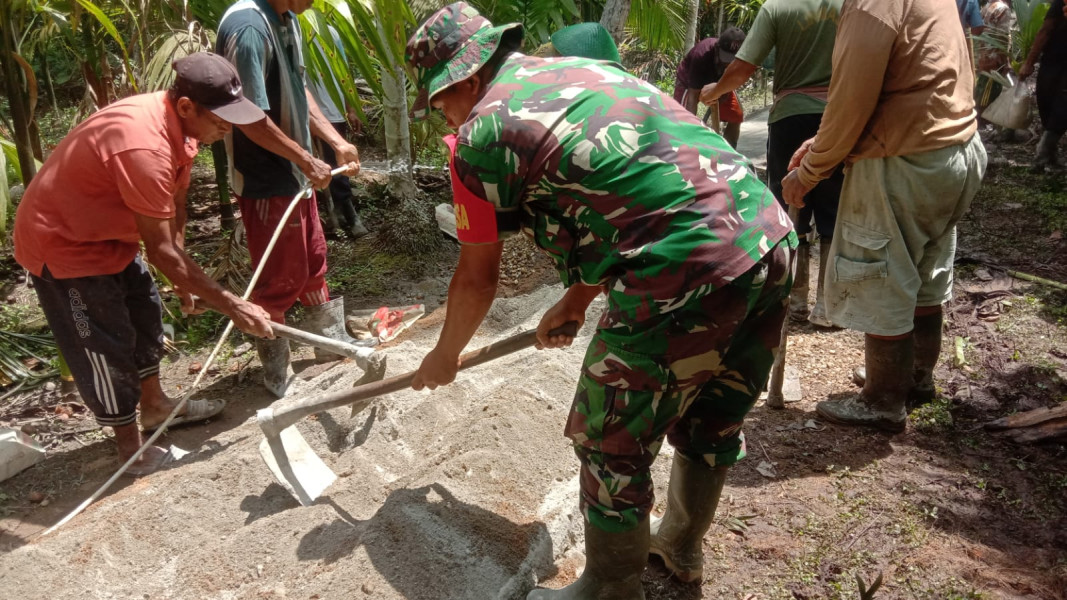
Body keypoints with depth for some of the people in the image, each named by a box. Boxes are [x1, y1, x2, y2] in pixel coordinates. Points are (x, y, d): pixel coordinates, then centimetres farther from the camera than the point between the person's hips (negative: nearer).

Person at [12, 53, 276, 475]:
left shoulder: (176, 123, -8)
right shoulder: (144, 147, -37)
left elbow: (174, 205, 3)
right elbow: (160, 251, -32)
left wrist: (183, 280, 5)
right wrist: (232, 306, -27)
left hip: (104, 230, 10)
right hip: (62, 242, -9)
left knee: (145, 314, 20)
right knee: (105, 345, 1)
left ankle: (155, 405, 40)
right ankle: (131, 448, 17)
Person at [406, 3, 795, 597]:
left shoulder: (481, 134, 0)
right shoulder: (588, 69, 22)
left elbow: (477, 280, 9)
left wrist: (444, 358, 28)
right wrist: (577, 301, 39)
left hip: (686, 280, -9)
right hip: (773, 239, 9)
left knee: (612, 445, 13)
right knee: (713, 418, 26)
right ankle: (683, 545, 50)